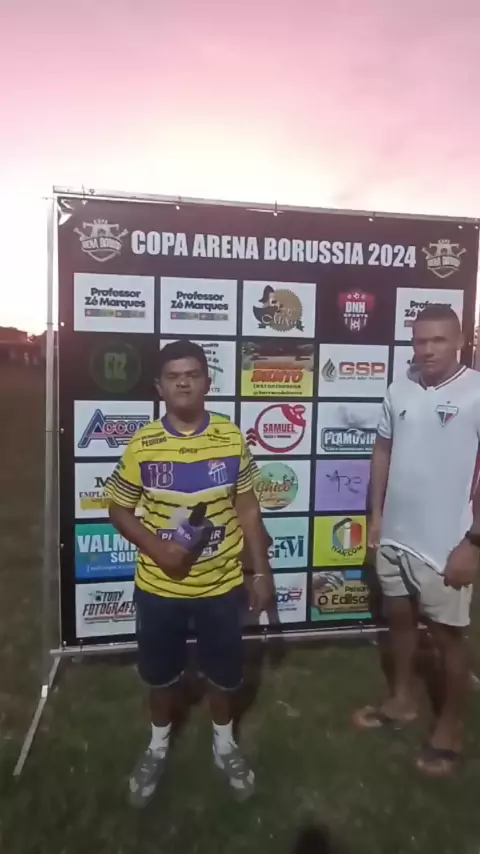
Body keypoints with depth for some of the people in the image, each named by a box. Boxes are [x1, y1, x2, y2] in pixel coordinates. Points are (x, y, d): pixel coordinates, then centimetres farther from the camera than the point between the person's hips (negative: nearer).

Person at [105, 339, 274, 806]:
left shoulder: (231, 438, -9)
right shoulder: (141, 445, -11)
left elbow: (247, 508, -1)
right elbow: (119, 510, -2)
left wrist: (261, 571, 0)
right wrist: (157, 548, -17)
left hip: (222, 583, 1)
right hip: (159, 586, 0)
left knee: (224, 672, 19)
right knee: (160, 672, 20)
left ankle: (224, 744, 47)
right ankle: (157, 747, 47)